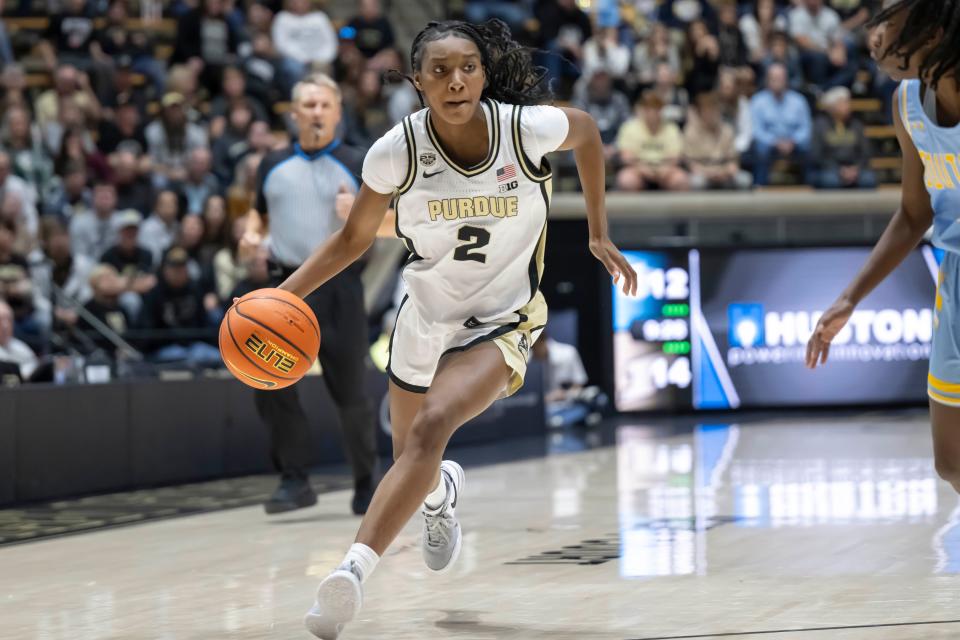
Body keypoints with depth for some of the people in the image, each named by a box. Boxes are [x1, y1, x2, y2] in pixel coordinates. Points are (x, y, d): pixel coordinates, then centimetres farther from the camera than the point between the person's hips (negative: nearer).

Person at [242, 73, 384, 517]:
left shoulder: (357, 165, 3)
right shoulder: (274, 166, 12)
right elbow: (260, 211, 26)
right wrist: (252, 232, 3)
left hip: (339, 285, -3)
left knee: (350, 392, -1)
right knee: (272, 386, -7)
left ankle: (366, 485, 13)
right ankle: (294, 480, 1)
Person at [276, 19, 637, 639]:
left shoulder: (528, 128, -21)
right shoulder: (398, 151, -18)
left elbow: (587, 130, 4)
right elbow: (353, 239, -3)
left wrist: (599, 234, 7)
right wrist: (283, 295, -17)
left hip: (502, 321, -3)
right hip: (426, 313, 3)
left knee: (431, 426, -30)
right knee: (413, 463, 20)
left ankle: (354, 570, -38)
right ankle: (443, 492, 59)